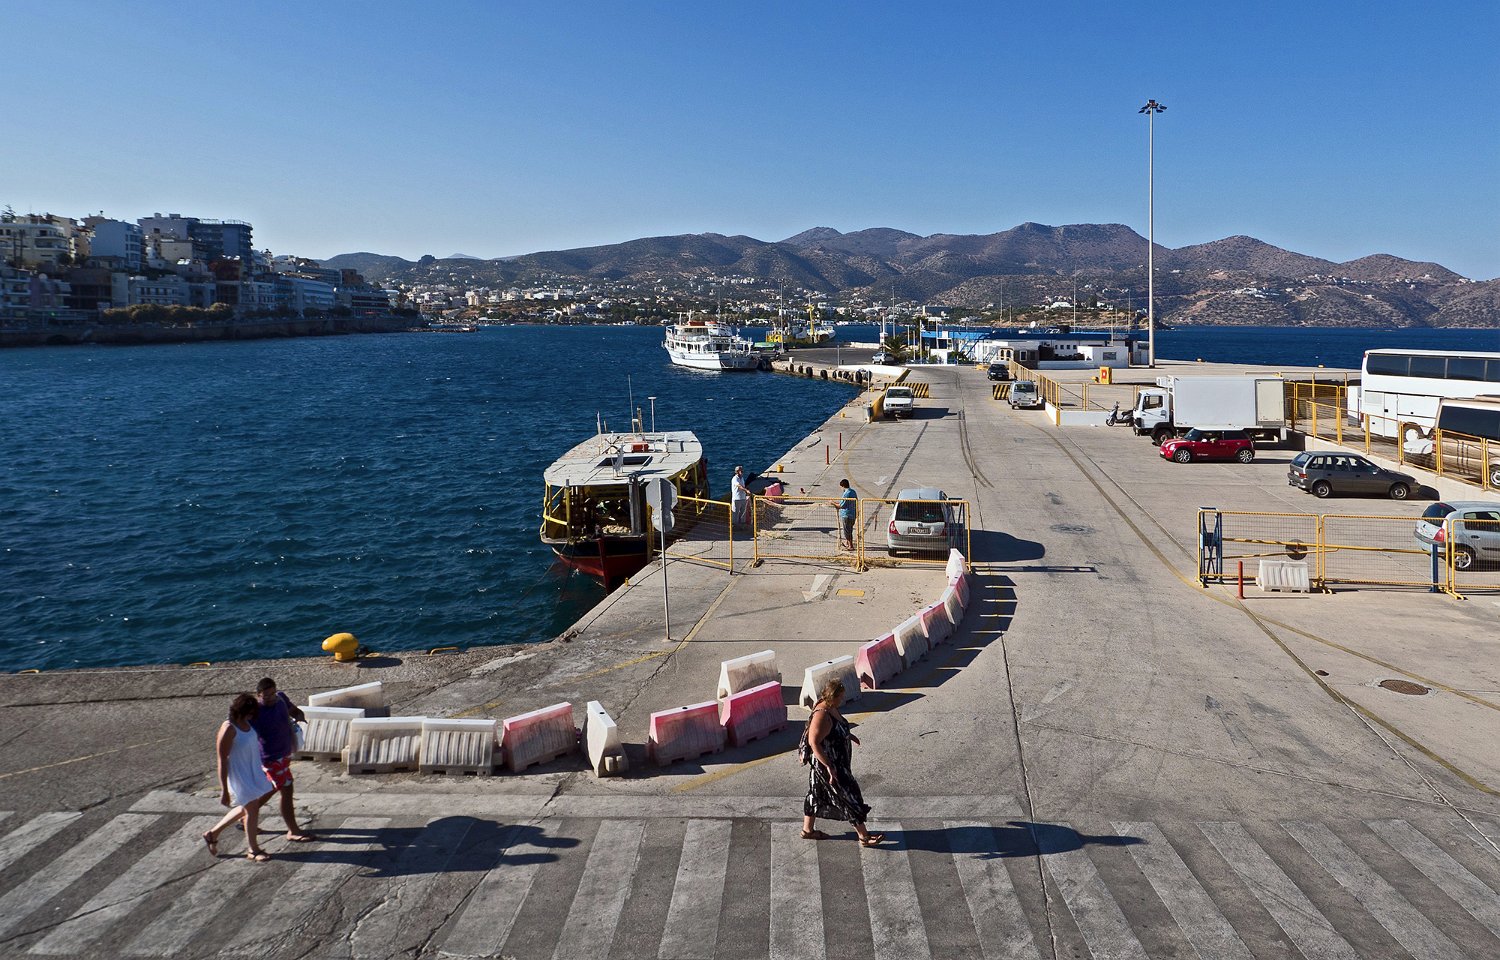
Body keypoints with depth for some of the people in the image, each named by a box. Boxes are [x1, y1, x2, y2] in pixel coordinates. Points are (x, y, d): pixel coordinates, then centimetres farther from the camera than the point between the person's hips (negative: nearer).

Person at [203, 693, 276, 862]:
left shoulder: (246, 723, 0)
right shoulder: (228, 729, -25)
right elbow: (222, 761, -23)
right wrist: (224, 790, -22)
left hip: (252, 772, 9)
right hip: (239, 776, -9)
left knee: (245, 808, 22)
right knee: (252, 810, 3)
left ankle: (213, 834, 39)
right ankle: (254, 850, 21)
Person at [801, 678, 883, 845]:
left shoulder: (831, 708, 0)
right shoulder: (822, 715, -30)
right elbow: (814, 742, -31)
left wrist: (848, 734, 27)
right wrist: (829, 767, -31)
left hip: (836, 762, 10)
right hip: (828, 764, -10)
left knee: (817, 794, 21)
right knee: (849, 796, 1)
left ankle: (807, 830, 35)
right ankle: (864, 836, 14)